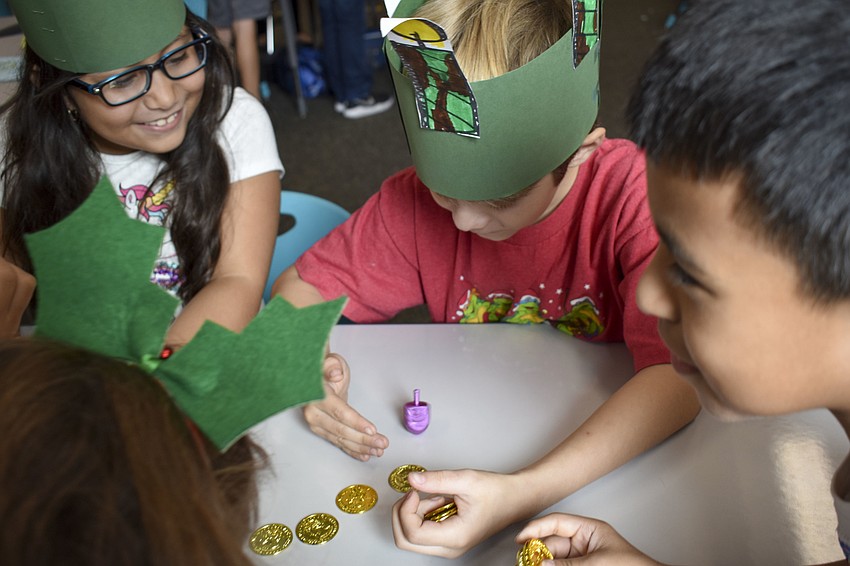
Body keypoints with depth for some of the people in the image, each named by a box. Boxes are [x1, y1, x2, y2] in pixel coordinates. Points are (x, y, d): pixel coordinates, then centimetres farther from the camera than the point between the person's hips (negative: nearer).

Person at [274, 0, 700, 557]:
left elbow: (681, 376, -29)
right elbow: (300, 287, -2)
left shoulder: (634, 192, -22)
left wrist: (523, 492, -40)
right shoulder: (417, 196, -12)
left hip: (611, 454, -1)